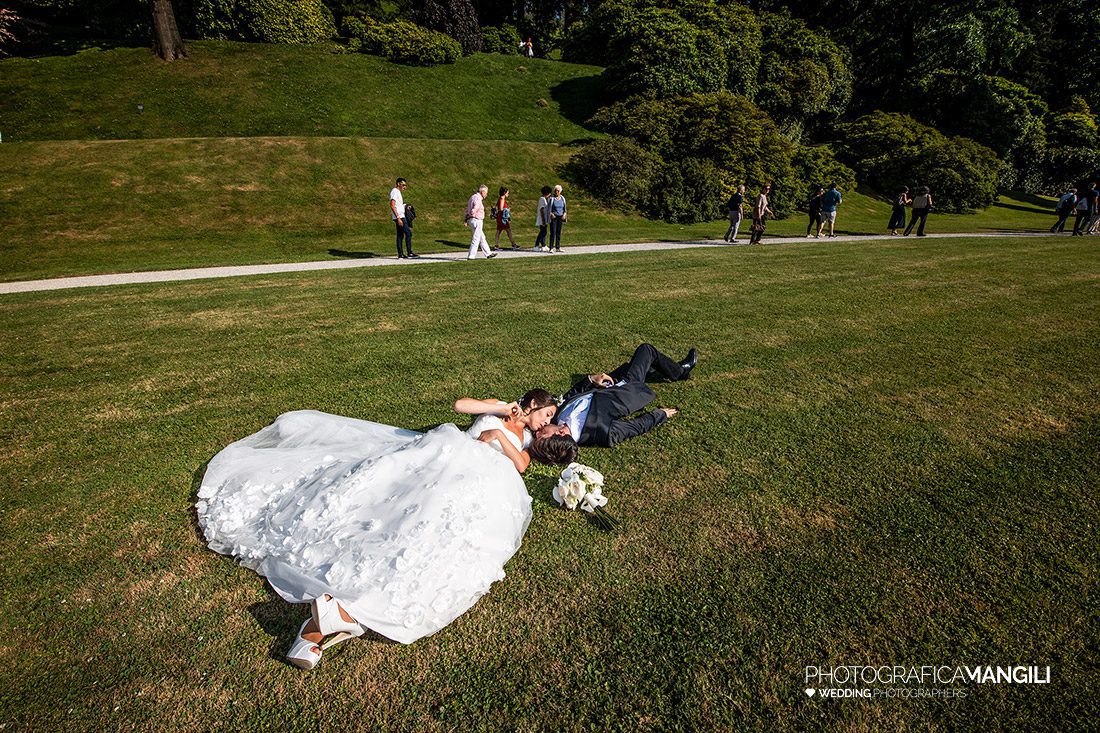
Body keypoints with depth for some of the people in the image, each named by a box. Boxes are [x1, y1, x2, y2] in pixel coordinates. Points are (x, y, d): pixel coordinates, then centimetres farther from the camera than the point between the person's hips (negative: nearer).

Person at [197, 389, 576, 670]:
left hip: (482, 484, 0)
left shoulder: (526, 443, 31)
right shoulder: (495, 408, 29)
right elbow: (459, 404, 11)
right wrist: (503, 409, 13)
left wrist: (499, 435, 3)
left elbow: (519, 466, 9)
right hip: (449, 457, 0)